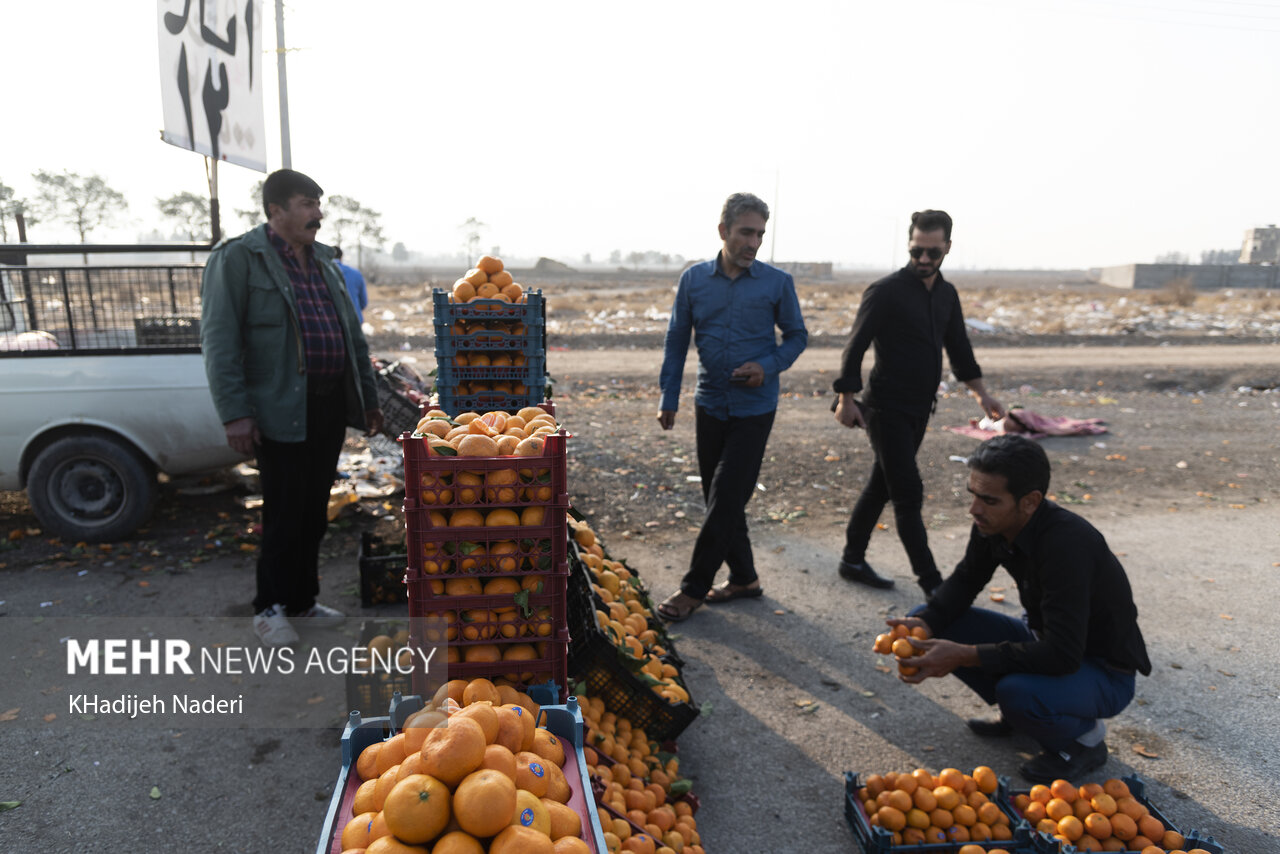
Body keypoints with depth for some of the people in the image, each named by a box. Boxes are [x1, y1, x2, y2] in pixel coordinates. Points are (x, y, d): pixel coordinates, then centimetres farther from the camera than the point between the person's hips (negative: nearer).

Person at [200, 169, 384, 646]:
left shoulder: (322, 261, 16)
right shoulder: (238, 258, -5)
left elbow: (352, 334, 19)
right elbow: (219, 341, -10)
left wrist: (367, 398, 17)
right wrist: (234, 413, -17)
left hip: (330, 406, 7)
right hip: (280, 411, -7)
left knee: (314, 514, 13)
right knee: (285, 514, 0)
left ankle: (302, 602, 27)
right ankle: (269, 609, 18)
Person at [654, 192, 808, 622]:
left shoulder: (777, 283, -5)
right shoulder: (694, 279, 1)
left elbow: (797, 336, 6)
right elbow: (676, 341, 8)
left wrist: (768, 367, -13)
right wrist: (668, 399, 5)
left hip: (753, 408, -3)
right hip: (710, 405, 4)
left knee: (725, 500, -4)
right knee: (720, 499, 12)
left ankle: (694, 589, 9)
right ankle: (744, 578, 29)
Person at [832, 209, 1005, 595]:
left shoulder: (947, 294, 10)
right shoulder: (885, 291, -12)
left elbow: (957, 346, 20)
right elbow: (856, 346, -12)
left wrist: (981, 393, 18)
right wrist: (846, 399, -16)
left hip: (919, 409, 7)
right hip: (887, 408, -7)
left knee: (881, 486, 13)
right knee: (908, 494, -6)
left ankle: (853, 560, 24)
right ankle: (930, 580, 2)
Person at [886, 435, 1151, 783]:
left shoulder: (1066, 544, -34)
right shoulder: (994, 522, -12)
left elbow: (1062, 656, -36)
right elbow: (965, 579, 4)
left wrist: (964, 656, -36)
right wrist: (924, 623, -16)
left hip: (1104, 673, -7)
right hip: (1042, 639, 7)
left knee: (1016, 692, -38)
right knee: (923, 619, -7)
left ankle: (1084, 736, -1)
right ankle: (1016, 711, 12)